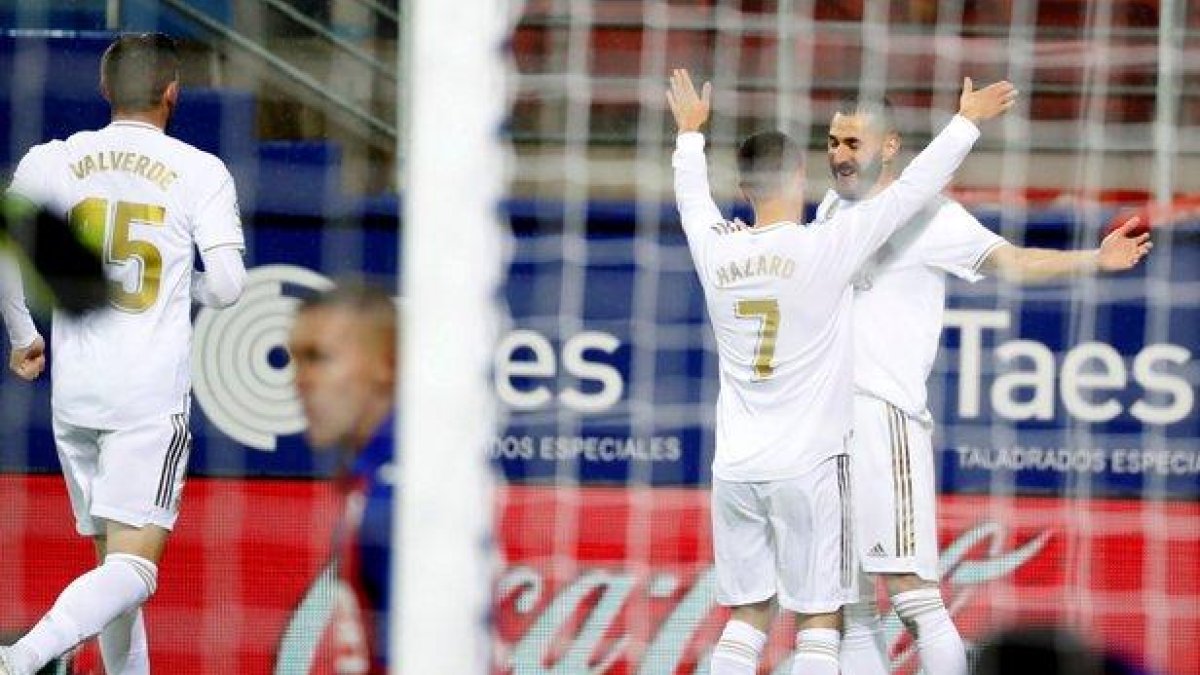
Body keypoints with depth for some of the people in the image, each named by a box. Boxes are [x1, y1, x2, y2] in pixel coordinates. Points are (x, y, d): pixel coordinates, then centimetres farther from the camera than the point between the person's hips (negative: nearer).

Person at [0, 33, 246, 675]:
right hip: (154, 396, -4)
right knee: (133, 567, -10)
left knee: (112, 557, 17)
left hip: (73, 391, 4)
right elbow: (227, 284, -8)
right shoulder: (201, 172, -2)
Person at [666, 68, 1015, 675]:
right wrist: (968, 120, 8)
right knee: (818, 619, 0)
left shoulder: (716, 253, 3)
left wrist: (690, 132, 43)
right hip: (806, 466, -4)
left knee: (747, 616, 9)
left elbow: (692, 199, 25)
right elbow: (910, 191, -4)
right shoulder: (824, 249, -9)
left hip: (735, 467, 4)